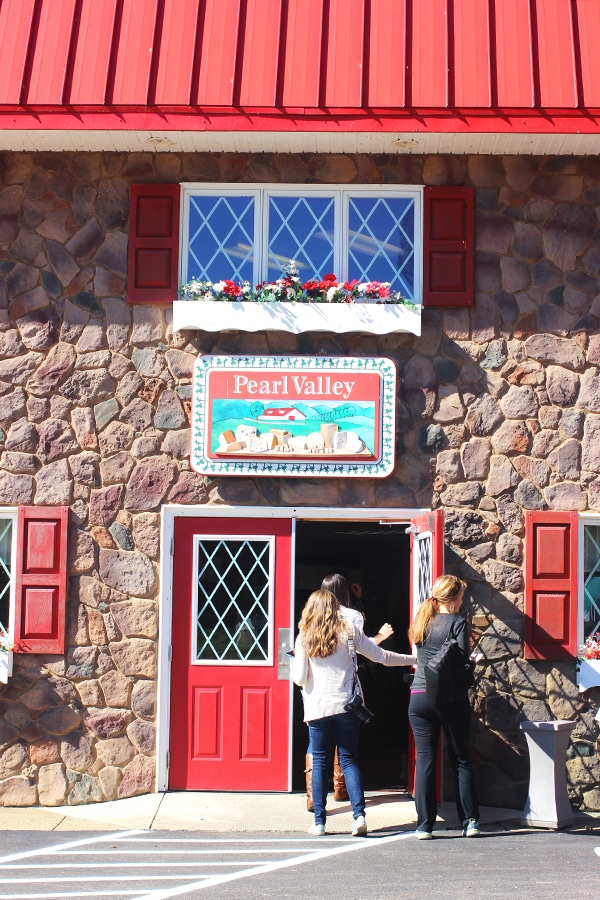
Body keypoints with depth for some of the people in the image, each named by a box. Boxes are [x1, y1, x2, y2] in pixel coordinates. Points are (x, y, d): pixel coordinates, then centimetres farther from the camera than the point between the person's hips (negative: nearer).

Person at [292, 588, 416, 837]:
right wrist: (414, 658, 15)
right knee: (349, 760, 6)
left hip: (317, 708, 0)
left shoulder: (304, 637, 1)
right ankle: (359, 814, -8)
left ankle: (319, 822, 5)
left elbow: (299, 678, -1)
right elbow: (380, 656, 5)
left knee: (320, 763, 6)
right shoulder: (349, 630, 2)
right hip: (346, 705, 0)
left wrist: (295, 660, 19)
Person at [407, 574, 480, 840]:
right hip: (452, 699, -3)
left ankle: (424, 825, 3)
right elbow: (463, 662, -11)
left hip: (419, 697, 4)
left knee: (424, 761, 5)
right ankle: (470, 822, 11)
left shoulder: (421, 621, 10)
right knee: (460, 760, 8)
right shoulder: (457, 622, -6)